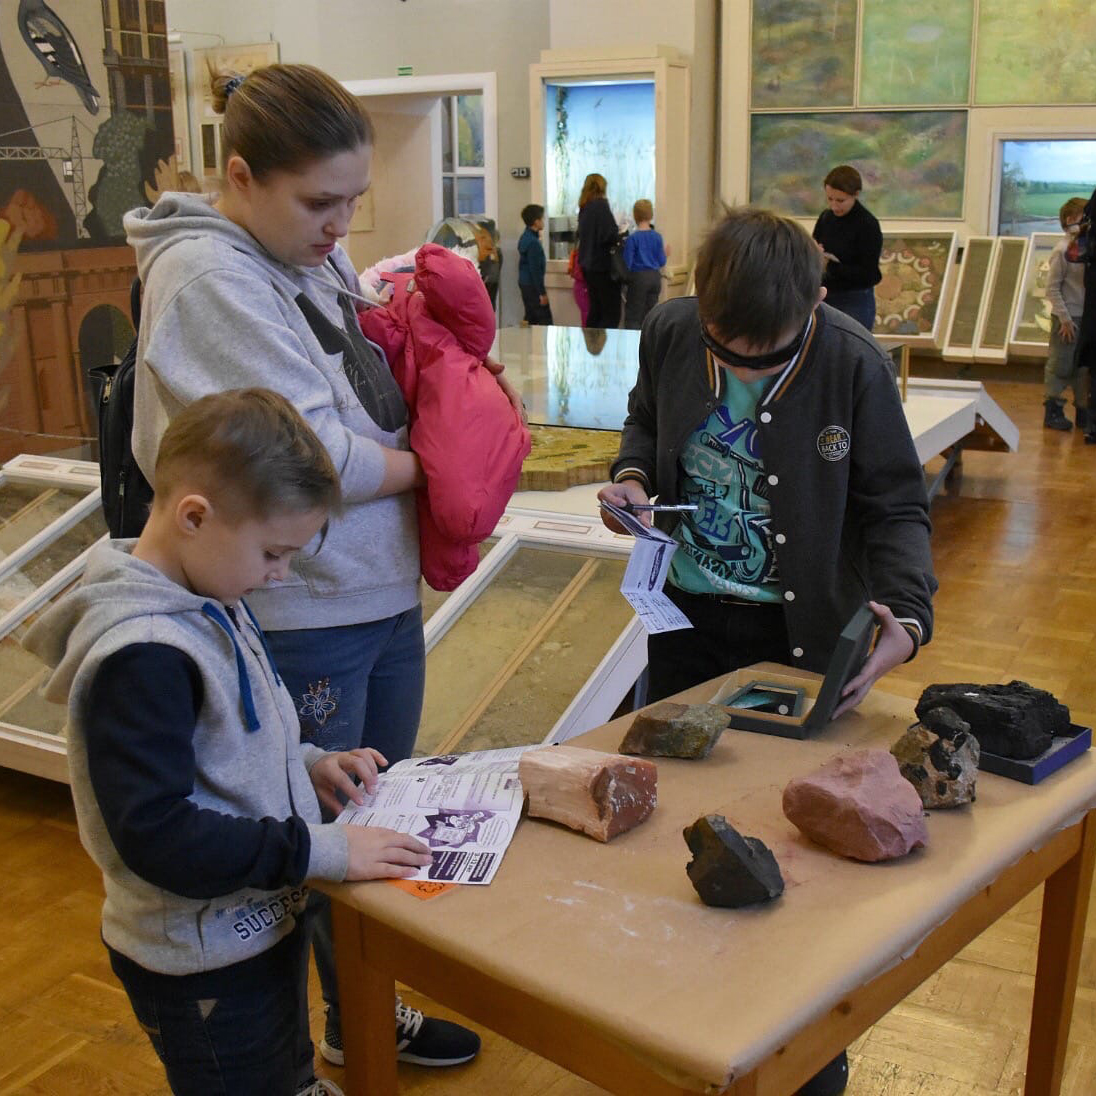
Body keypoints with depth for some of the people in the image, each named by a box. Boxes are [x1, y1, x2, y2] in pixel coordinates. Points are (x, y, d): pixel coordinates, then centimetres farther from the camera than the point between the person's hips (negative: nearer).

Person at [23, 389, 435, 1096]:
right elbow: (158, 836, -31)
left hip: (261, 922, 9)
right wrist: (324, 850, -27)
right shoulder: (140, 656, -29)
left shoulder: (205, 601, -1)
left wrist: (306, 763, -1)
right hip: (204, 964, -9)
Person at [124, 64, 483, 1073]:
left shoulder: (320, 255, 5)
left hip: (386, 591, 8)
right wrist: (425, 463, -10)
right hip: (302, 620, -8)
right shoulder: (206, 278, -20)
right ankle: (357, 1028, 35)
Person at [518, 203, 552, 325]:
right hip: (532, 285, -10)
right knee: (545, 320, -9)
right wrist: (542, 292, -18)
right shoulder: (533, 242, -19)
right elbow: (535, 269, -21)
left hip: (524, 283, 10)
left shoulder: (525, 237, 12)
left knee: (531, 319, 12)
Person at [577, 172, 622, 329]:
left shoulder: (584, 208, 9)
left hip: (588, 266, 8)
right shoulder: (601, 205, -14)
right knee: (611, 314, -5)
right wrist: (620, 234, -1)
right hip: (603, 265, -8)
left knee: (595, 311, 13)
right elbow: (610, 235, -22)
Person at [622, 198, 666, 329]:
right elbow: (661, 262, 5)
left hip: (639, 277, -5)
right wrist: (665, 253, 25)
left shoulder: (632, 238, -12)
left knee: (633, 318, 0)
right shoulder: (657, 237, 0)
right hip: (655, 277, 5)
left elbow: (627, 263, -12)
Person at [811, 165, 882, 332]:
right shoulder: (825, 218, 4)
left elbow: (869, 275, -17)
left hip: (855, 303, -5)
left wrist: (830, 267, -27)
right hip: (825, 299, 6)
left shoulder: (868, 225, -13)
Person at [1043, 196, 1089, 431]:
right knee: (1060, 366, 1)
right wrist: (1065, 319, -14)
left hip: (1085, 317, 6)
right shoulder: (1062, 250, -11)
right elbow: (1052, 289, -11)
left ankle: (1082, 412, 20)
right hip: (1067, 318, -6)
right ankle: (1052, 411, 11)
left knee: (1083, 367, 11)